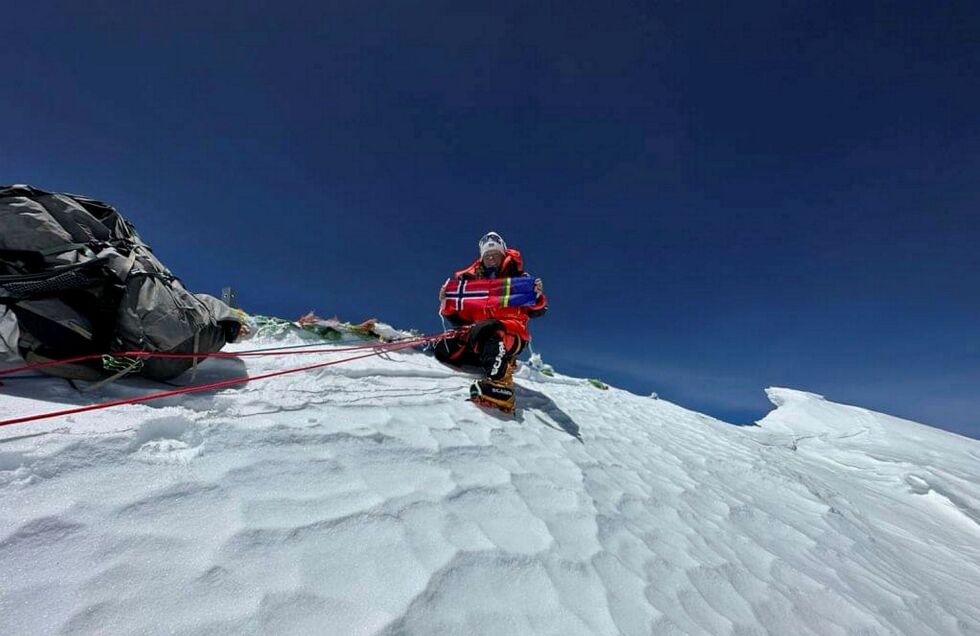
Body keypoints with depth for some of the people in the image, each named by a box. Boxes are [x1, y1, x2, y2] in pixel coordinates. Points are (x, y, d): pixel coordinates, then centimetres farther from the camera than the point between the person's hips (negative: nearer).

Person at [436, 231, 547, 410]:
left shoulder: (519, 278, 10)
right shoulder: (473, 280, 19)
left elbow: (536, 310, 2)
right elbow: (459, 319, 17)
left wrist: (538, 296, -19)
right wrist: (447, 304, -2)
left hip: (512, 332, -5)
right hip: (477, 331, 6)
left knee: (487, 331, -37)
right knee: (445, 349, -13)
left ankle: (500, 384, -51)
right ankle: (498, 361, -2)